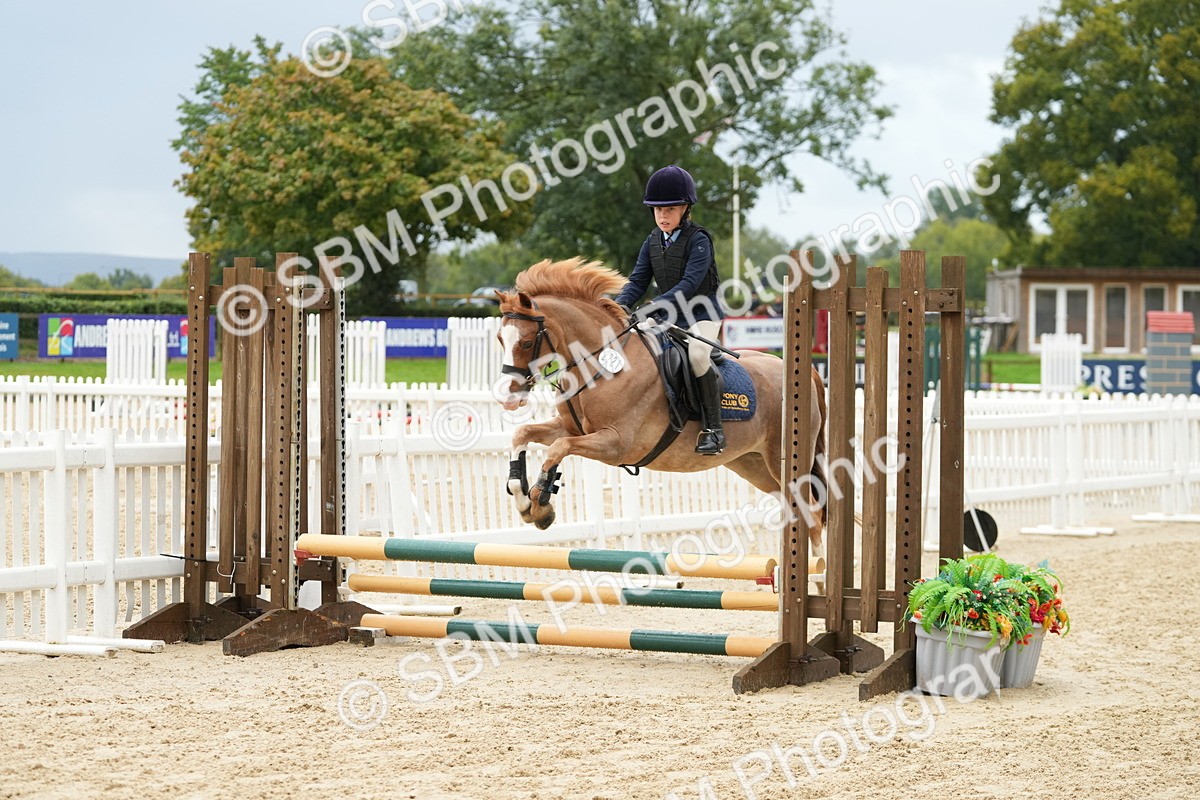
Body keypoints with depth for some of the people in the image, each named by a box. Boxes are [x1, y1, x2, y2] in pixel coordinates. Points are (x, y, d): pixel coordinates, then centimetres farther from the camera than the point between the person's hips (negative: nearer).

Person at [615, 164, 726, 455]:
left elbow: (690, 282, -26)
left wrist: (657, 305, -38)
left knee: (697, 354, -33)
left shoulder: (698, 240, -15)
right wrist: (621, 305, -18)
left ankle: (713, 428, -26)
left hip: (700, 313, -7)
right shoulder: (653, 242, 6)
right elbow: (638, 280, 4)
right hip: (667, 316, 7)